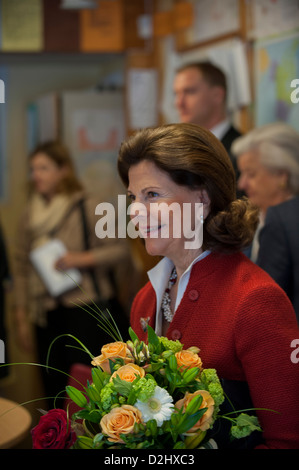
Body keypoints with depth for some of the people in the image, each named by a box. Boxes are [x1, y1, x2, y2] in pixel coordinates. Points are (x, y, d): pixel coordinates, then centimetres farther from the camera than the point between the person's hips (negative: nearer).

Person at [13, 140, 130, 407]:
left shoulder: (87, 207, -3)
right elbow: (22, 266, 14)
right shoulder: (30, 215, 11)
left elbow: (119, 250, -2)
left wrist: (82, 259, -17)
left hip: (85, 309, -5)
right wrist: (21, 317, 12)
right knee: (54, 390, 6)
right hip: (47, 315, 5)